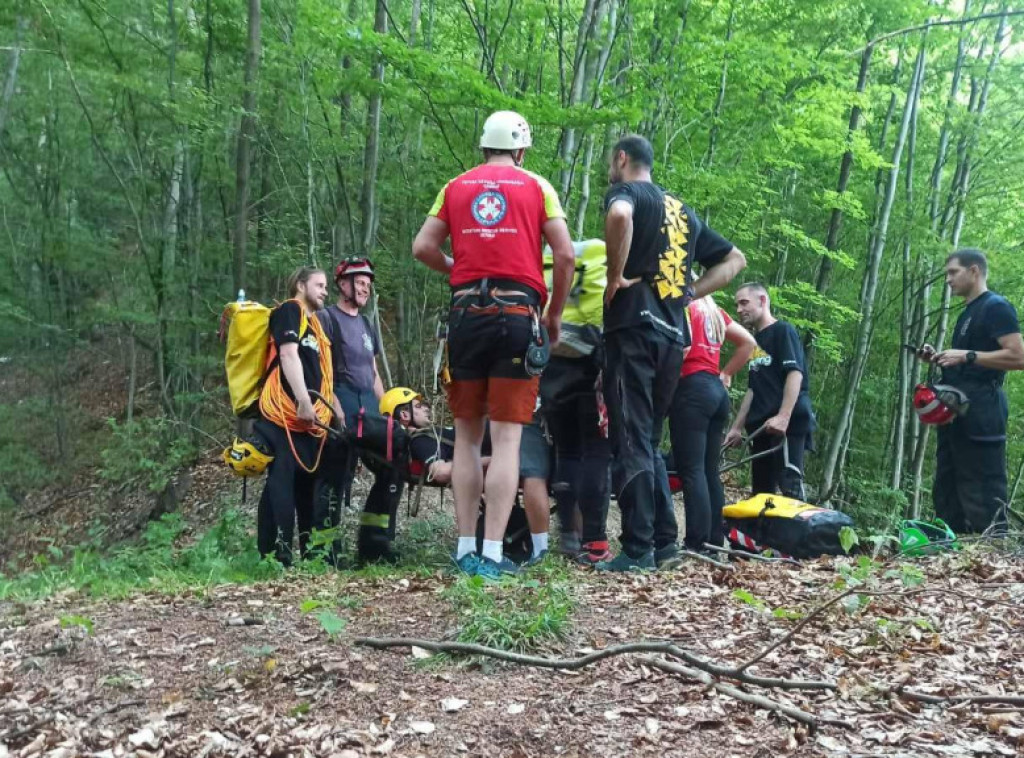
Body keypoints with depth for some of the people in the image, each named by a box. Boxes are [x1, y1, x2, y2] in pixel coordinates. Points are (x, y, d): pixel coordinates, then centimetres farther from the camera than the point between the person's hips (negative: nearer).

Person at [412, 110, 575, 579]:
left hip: (466, 313, 2)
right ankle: (492, 555, -4)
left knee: (467, 435, 10)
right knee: (507, 438, -2)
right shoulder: (536, 187, 8)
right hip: (517, 314, -2)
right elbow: (565, 254, 0)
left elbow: (422, 247, 6)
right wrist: (554, 314, 11)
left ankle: (466, 549, 11)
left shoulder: (456, 187, 14)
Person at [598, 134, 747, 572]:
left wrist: (616, 276, -14)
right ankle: (664, 541, 16)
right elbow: (734, 260, 27)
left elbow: (620, 216, -25)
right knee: (648, 442, 15)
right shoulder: (683, 210, 24)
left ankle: (638, 550, -5)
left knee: (630, 443, -5)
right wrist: (688, 293, 16)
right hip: (673, 336, 7)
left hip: (634, 329, -7)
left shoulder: (626, 191, 2)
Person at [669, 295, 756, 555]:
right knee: (710, 470, 8)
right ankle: (715, 541, 7)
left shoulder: (683, 307, -1)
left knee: (691, 470, -10)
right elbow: (749, 342, 25)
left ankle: (697, 543, -14)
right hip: (717, 390, 8)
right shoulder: (715, 311, 21)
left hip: (692, 389, -8)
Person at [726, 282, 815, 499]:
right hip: (761, 427, 8)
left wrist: (783, 417, -24)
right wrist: (737, 428, 18)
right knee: (760, 489, 5)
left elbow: (795, 373, -13)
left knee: (789, 485, -17)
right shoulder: (754, 341, 22)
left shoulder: (783, 331, 0)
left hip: (788, 423, -8)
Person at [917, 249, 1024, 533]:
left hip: (980, 414, -10)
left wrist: (966, 356, -19)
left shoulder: (995, 306, -7)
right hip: (956, 413, 10)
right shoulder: (967, 313, 22)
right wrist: (939, 359, 12)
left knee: (983, 497, -9)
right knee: (947, 492, 11)